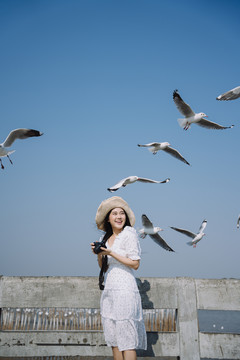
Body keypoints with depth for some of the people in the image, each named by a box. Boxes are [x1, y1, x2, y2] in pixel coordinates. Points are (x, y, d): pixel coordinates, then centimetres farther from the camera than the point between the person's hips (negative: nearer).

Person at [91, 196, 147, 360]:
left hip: (125, 290, -7)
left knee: (127, 340, -4)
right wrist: (99, 253, 0)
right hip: (108, 291, 7)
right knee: (113, 338, 10)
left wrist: (111, 253, -14)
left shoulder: (129, 234, -6)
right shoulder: (105, 238, 14)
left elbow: (135, 264, -10)